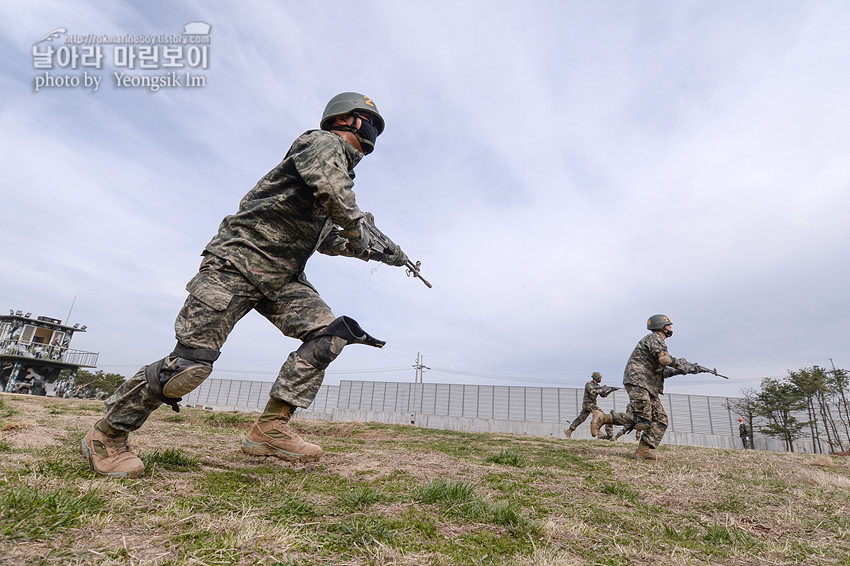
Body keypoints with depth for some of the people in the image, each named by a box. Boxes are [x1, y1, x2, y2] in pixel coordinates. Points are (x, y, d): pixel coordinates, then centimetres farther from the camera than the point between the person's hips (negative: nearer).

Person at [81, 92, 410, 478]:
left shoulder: (343, 172, 23)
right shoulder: (323, 142, -3)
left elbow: (326, 239, 30)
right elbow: (331, 191, -26)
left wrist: (375, 253, 22)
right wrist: (361, 234, -9)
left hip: (281, 277, 9)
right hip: (237, 261, -9)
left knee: (328, 333, -10)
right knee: (191, 362, -11)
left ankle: (271, 428, -7)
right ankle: (106, 435, 12)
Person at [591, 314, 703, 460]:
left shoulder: (659, 342, 27)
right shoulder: (654, 338, -4)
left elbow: (663, 372, 25)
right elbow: (665, 359, -21)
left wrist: (680, 370, 12)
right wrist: (684, 366, -6)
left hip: (649, 388, 11)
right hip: (637, 383, -11)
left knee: (661, 420, 3)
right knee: (642, 421, -17)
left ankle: (643, 450, 1)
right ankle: (603, 418, -12)